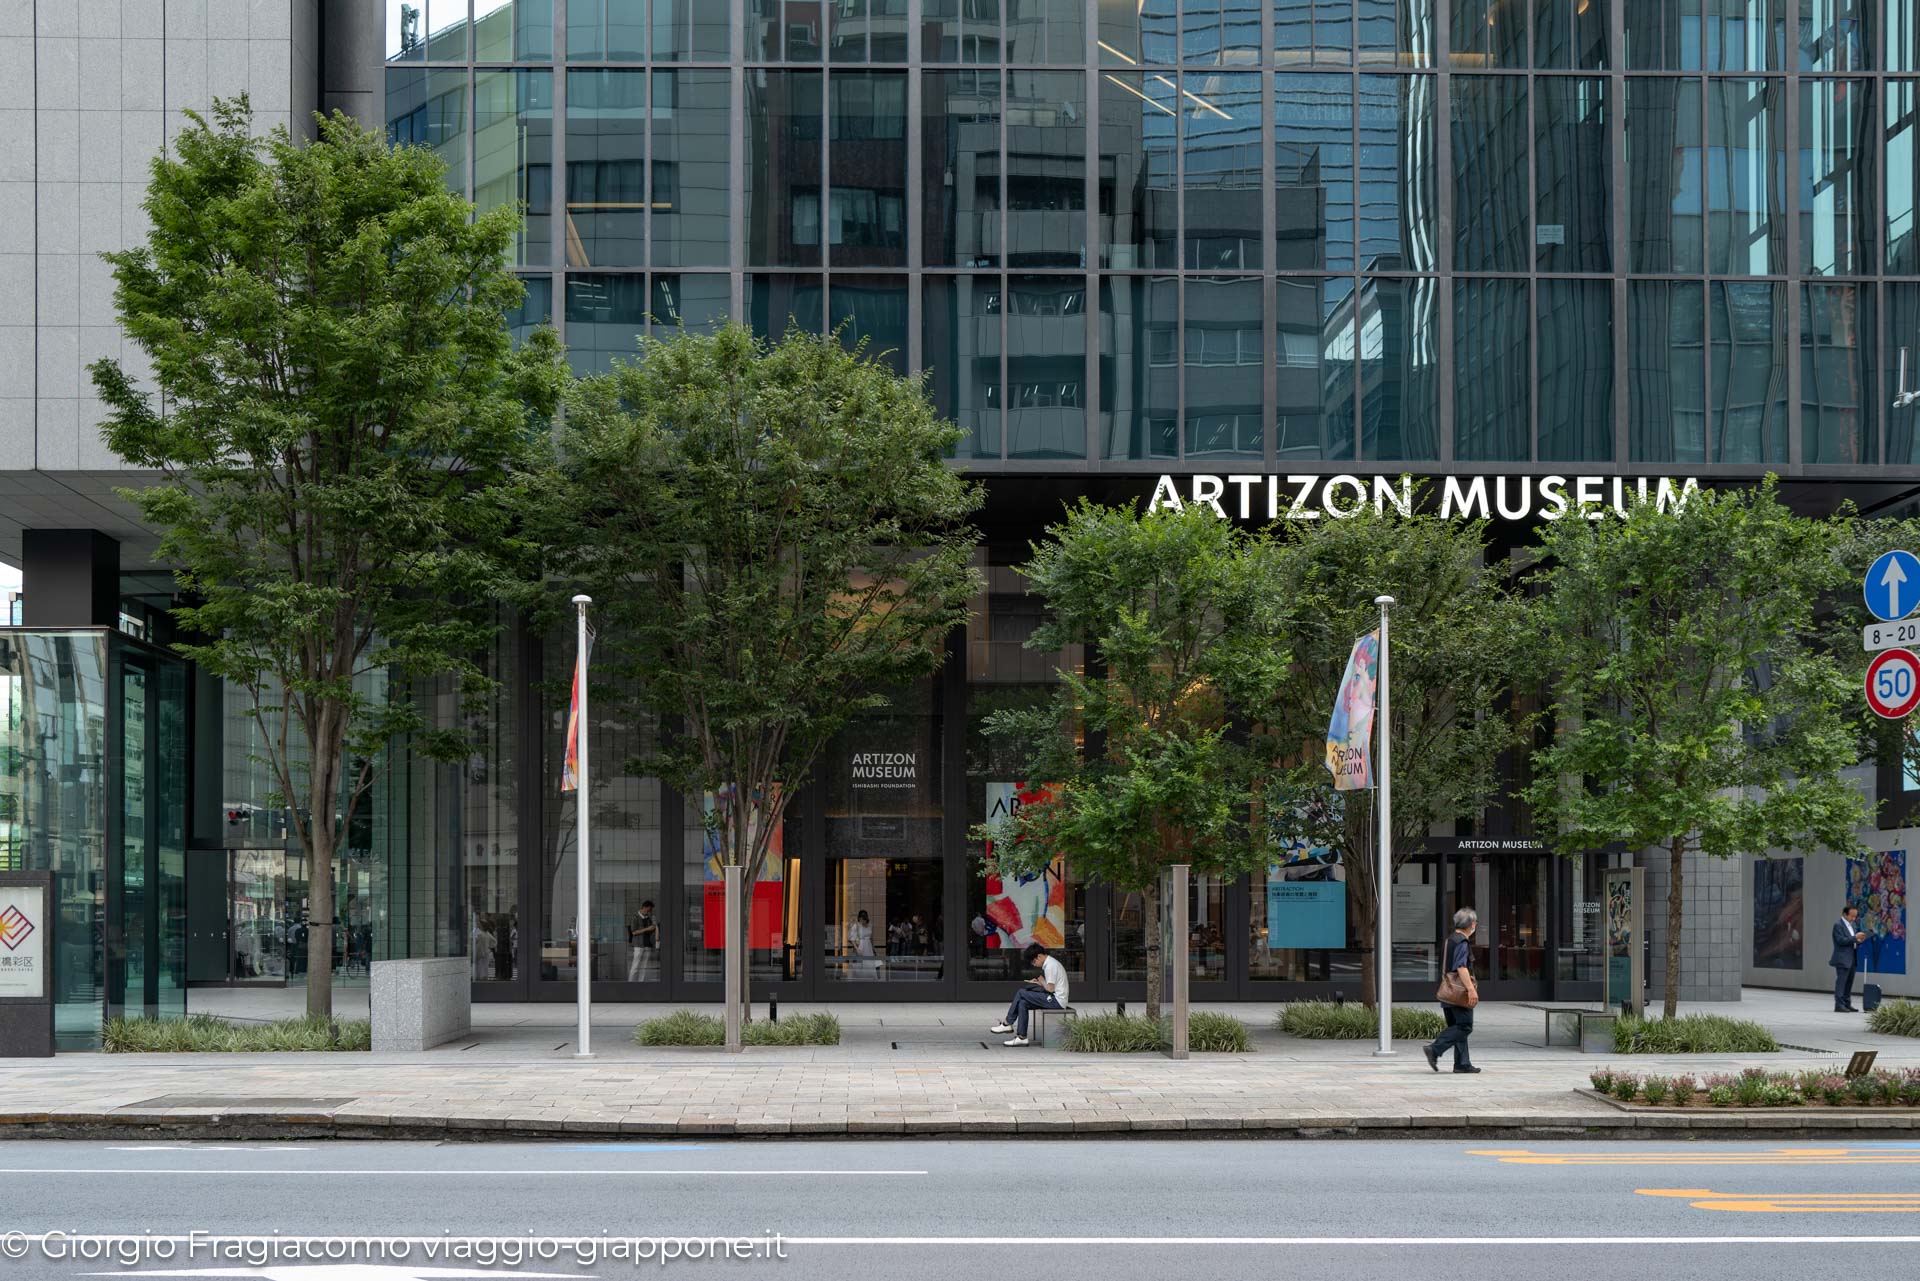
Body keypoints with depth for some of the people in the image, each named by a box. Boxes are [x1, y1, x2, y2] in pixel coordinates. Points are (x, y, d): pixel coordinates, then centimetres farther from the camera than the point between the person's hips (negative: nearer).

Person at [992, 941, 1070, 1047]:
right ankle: (1021, 1037, -2)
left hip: (1056, 1001, -10)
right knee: (1022, 1003, 2)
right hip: (1055, 1000, 10)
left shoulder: (1050, 966, -16)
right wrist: (1039, 982, 6)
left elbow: (1050, 988, -19)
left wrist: (1042, 982, 0)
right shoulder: (1050, 963, 16)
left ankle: (1007, 1023, -1)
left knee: (1021, 993, -11)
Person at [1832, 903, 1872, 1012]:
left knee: (1849, 983, 10)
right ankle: (1839, 1005, -9)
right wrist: (1855, 937, -22)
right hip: (1842, 959, -8)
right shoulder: (1838, 925, -10)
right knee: (1841, 982, -8)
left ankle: (1847, 1004, 14)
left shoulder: (1853, 924, 16)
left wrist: (1860, 940, -1)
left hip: (1852, 959, 8)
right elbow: (1841, 940, -19)